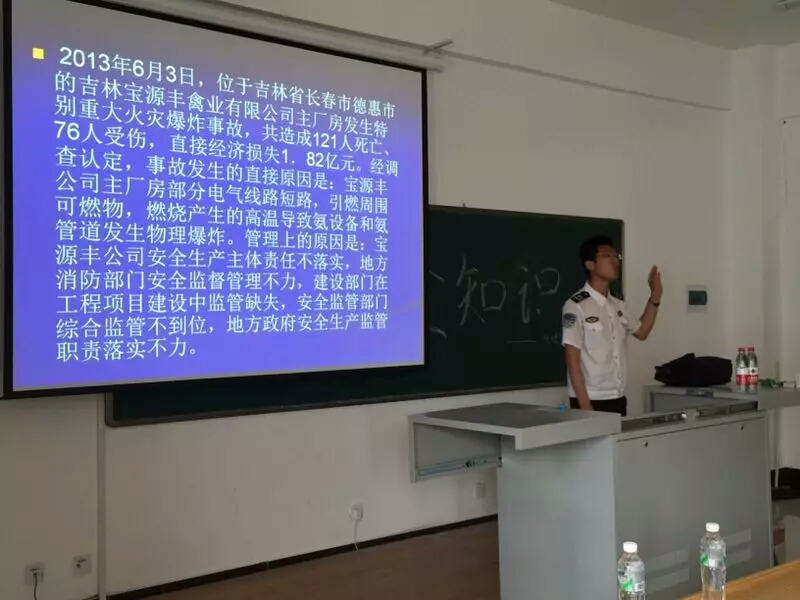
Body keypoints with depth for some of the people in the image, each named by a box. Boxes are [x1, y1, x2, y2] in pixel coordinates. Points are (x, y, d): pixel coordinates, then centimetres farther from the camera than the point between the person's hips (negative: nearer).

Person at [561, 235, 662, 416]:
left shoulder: (618, 305, 9)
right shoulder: (576, 306, -13)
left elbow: (642, 332, 27)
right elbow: (572, 360, -14)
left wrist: (655, 297, 15)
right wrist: (585, 405, -18)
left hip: (618, 399, 7)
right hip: (591, 401, -7)